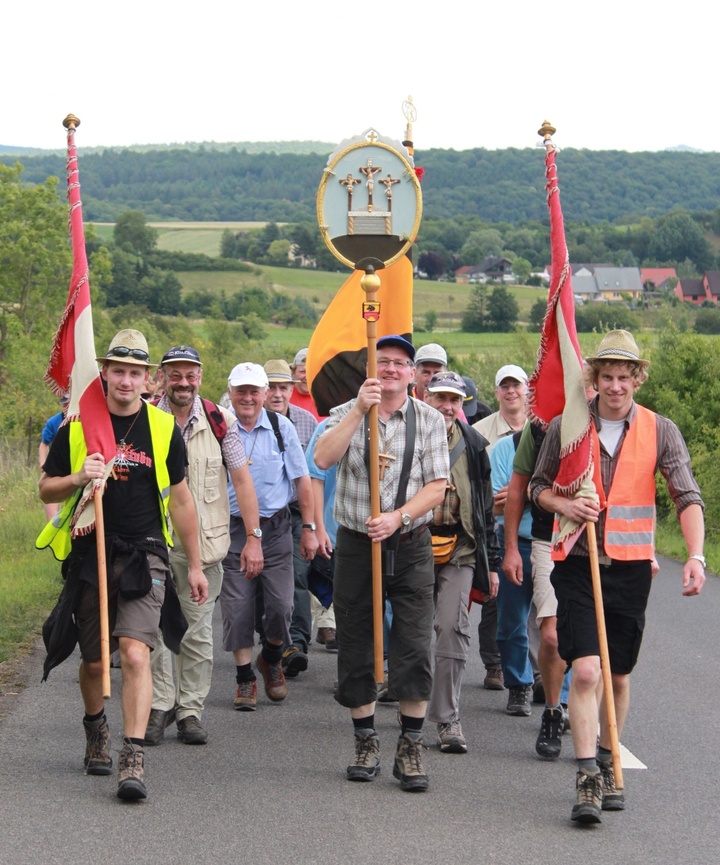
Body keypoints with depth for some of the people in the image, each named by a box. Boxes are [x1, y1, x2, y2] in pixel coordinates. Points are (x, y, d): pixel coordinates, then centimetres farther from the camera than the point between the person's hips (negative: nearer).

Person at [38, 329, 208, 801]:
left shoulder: (164, 429, 2)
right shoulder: (77, 425, 2)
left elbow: (181, 500, 10)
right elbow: (47, 490, 7)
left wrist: (195, 566, 12)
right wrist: (77, 479, -15)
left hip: (144, 557, -1)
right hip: (90, 555, 1)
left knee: (135, 654, -17)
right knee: (94, 661, 11)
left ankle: (133, 760, -16)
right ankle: (96, 728, 40)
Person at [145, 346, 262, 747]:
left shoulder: (220, 421, 1)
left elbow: (242, 479, 3)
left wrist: (254, 539, -1)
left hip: (204, 541, 0)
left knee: (198, 630, 5)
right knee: (155, 626, -1)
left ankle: (191, 710, 13)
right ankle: (160, 707, 10)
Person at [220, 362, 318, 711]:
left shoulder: (281, 427, 3)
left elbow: (302, 480, 8)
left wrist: (308, 528, 6)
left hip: (276, 528, 1)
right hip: (232, 529, -1)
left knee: (281, 605, -2)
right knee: (237, 607, 0)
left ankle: (271, 659, 26)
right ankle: (245, 678, 14)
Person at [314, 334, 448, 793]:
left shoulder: (430, 419, 4)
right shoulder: (347, 414, 5)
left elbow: (436, 486, -2)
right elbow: (323, 459, -15)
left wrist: (398, 517, -15)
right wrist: (359, 411, -21)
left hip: (411, 545, -1)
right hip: (356, 544, 1)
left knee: (415, 648, -6)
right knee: (355, 647, 6)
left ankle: (411, 747, 3)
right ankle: (366, 741, 19)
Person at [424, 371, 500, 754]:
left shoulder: (473, 445, 10)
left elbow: (486, 506, 14)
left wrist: (492, 561, 12)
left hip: (460, 549, 0)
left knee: (452, 627, -10)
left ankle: (447, 719, -5)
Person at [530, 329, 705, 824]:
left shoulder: (660, 432, 0)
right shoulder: (566, 427, 0)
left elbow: (687, 497, -4)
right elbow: (539, 486, 11)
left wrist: (696, 555, -18)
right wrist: (564, 505, -11)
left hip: (631, 566, 1)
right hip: (578, 564, -1)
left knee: (619, 676, 12)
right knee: (586, 670, -14)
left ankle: (607, 767, 31)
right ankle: (588, 782, -12)